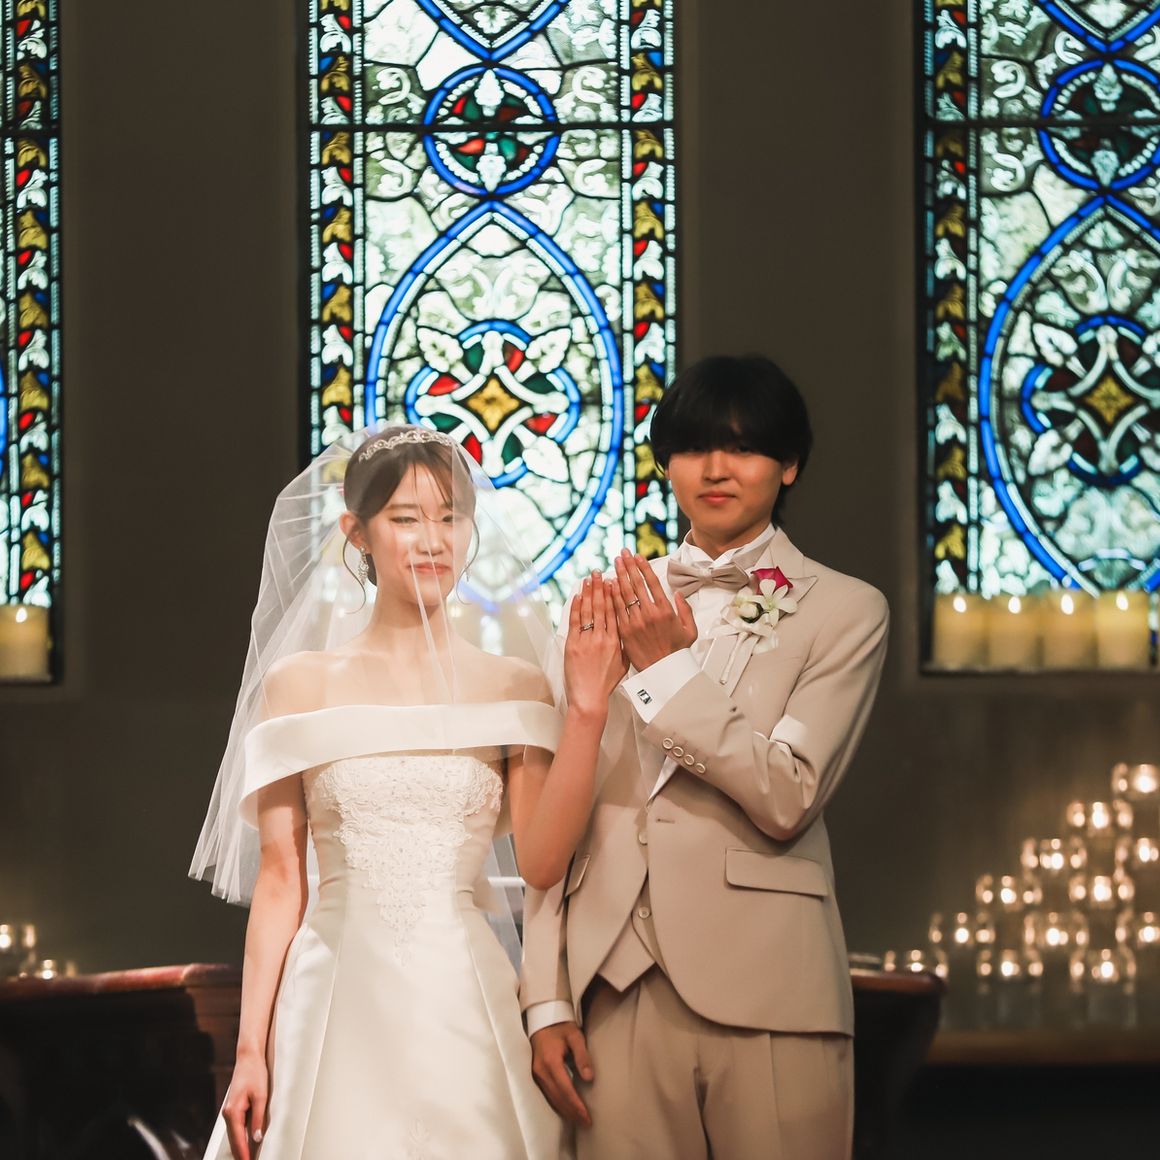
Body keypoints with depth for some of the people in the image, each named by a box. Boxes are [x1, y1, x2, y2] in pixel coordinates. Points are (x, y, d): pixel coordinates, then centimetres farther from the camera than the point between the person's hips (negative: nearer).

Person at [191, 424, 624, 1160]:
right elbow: (280, 880, 3)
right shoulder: (301, 685, 3)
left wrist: (587, 712, -16)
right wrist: (250, 1051, -1)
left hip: (467, 1008, 0)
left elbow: (542, 863, -7)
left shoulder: (514, 685, 4)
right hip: (340, 1006, 0)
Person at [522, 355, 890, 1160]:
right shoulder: (614, 605, 13)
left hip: (764, 997, -2)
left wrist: (669, 669, -9)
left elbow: (788, 799, -9)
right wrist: (547, 1001, 3)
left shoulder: (844, 612, 4)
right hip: (621, 993, 3)